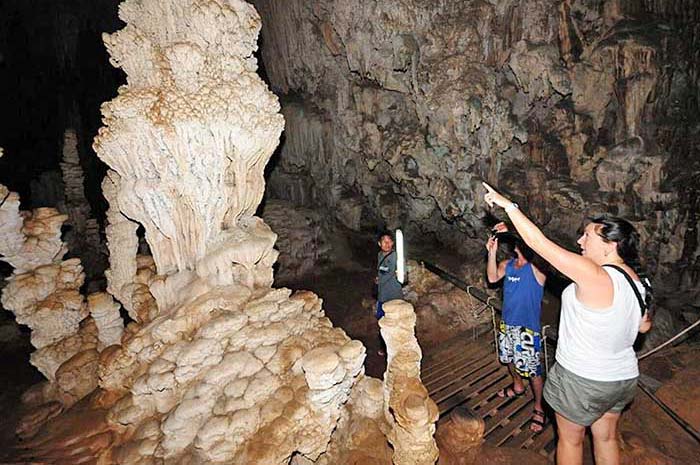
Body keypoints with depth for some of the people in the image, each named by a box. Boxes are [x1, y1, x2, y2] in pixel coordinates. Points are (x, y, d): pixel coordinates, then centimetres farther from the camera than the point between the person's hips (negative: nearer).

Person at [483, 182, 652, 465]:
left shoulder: (595, 276, -30)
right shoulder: (638, 280, -5)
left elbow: (538, 242, -31)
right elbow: (644, 325, 11)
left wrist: (508, 204, -24)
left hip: (582, 380, -7)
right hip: (624, 378, 8)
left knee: (570, 439, 16)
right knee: (606, 437, 25)